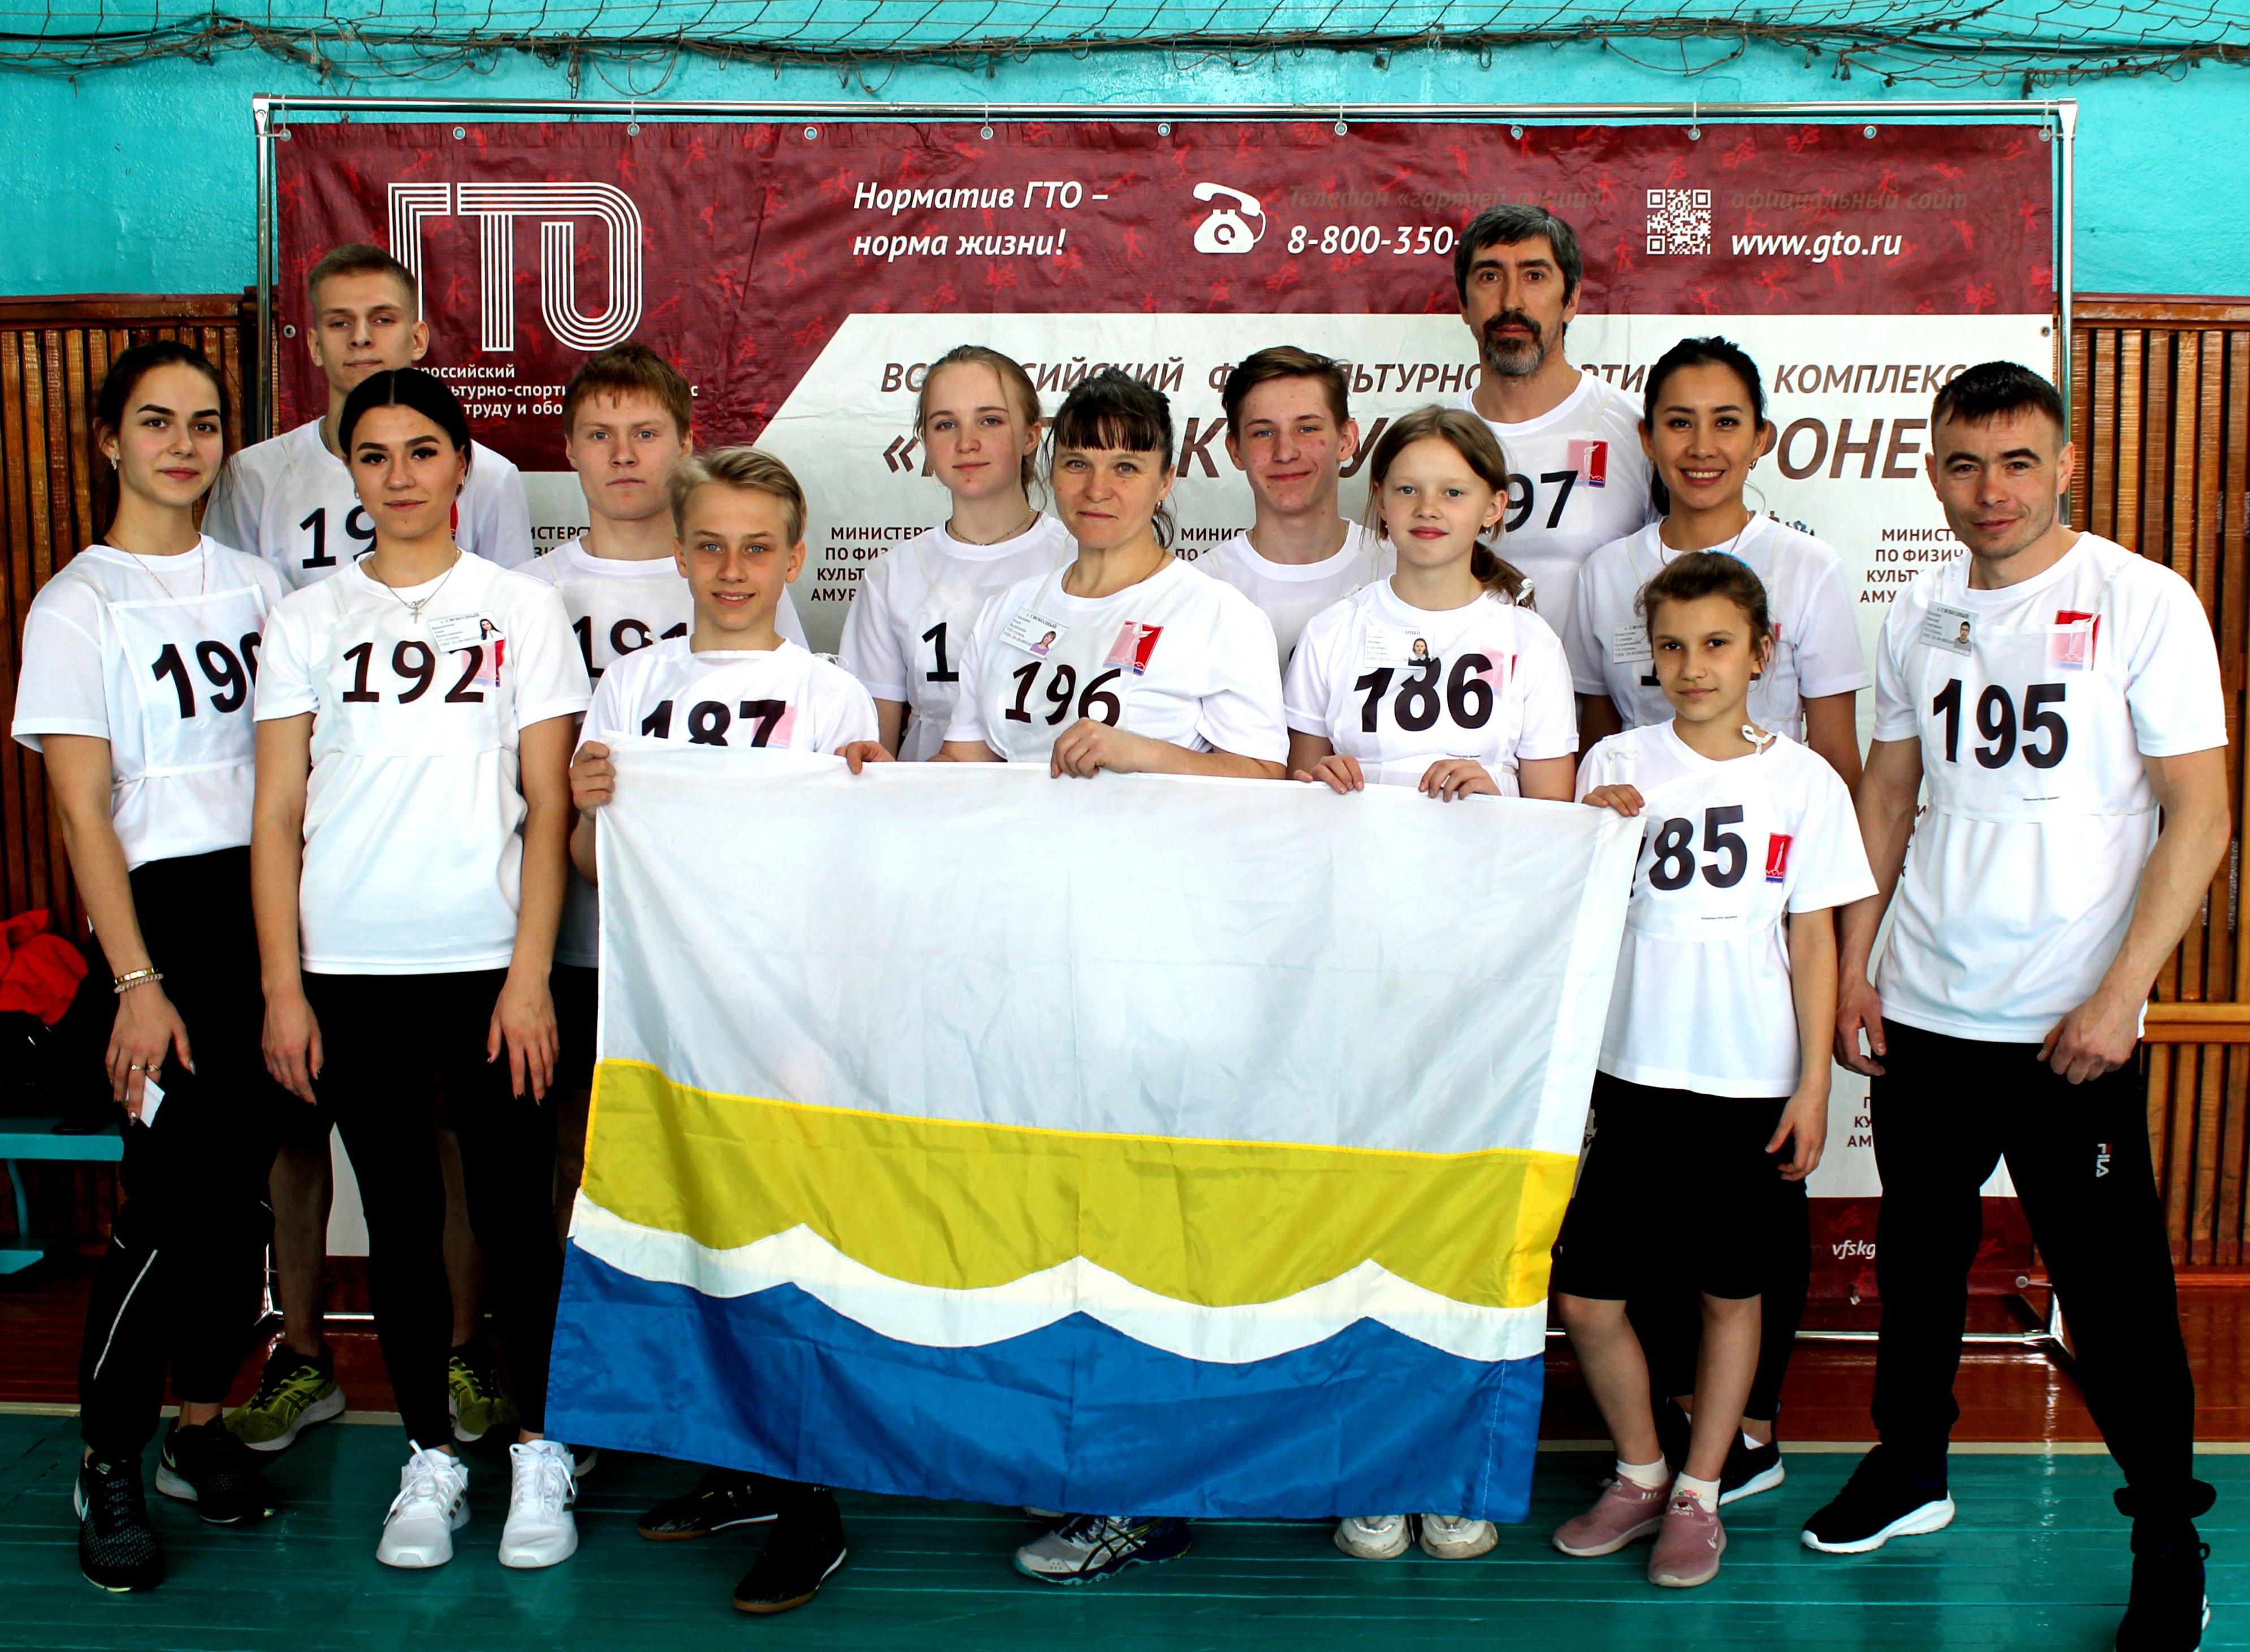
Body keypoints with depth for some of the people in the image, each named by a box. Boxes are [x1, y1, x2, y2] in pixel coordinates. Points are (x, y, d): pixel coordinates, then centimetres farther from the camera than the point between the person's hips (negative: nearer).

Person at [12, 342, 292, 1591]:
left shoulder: (253, 582, 12)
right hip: (162, 906, -5)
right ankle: (107, 1467, 9)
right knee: (168, 1198, -8)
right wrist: (136, 981, -13)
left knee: (244, 1181, 8)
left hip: (272, 897, 5)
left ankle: (201, 1428, 23)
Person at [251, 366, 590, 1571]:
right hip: (350, 970, 2)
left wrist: (529, 975, -7)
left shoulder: (521, 609, 4)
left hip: (487, 963, -2)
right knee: (401, 1217, 9)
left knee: (515, 1212, 1)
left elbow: (547, 810, 0)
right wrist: (282, 987, -1)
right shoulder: (309, 621, 8)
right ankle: (428, 1459, 23)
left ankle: (539, 1452, 18)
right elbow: (276, 818, 6)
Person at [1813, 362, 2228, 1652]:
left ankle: (2170, 1535, 21)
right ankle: (1912, 1469, 36)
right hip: (1923, 1011, 5)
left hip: (2072, 1025, -4)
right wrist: (1852, 965, 8)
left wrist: (2120, 994, -14)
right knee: (1919, 1253, 17)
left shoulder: (2145, 603, -7)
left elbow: (2199, 818, -8)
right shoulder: (1921, 613, 7)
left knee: (2114, 1284, 2)